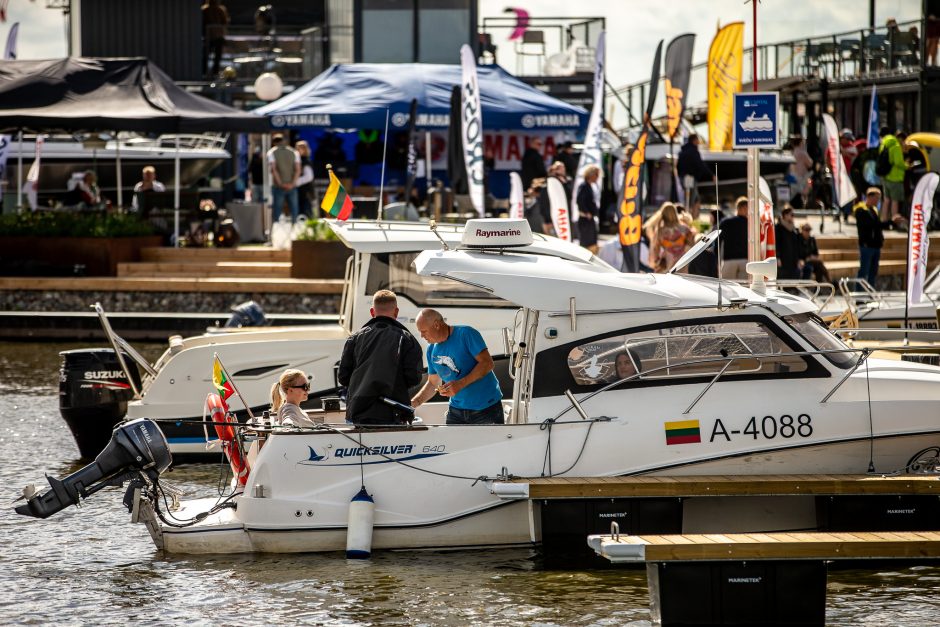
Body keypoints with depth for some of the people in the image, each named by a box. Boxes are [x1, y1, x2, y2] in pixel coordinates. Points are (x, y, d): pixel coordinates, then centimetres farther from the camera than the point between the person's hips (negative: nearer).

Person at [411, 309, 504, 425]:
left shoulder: (465, 334, -13)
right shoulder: (432, 350, 7)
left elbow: (487, 363, -18)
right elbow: (433, 383, 17)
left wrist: (460, 384, -26)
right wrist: (413, 403, 3)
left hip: (487, 406, -6)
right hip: (457, 410, 6)